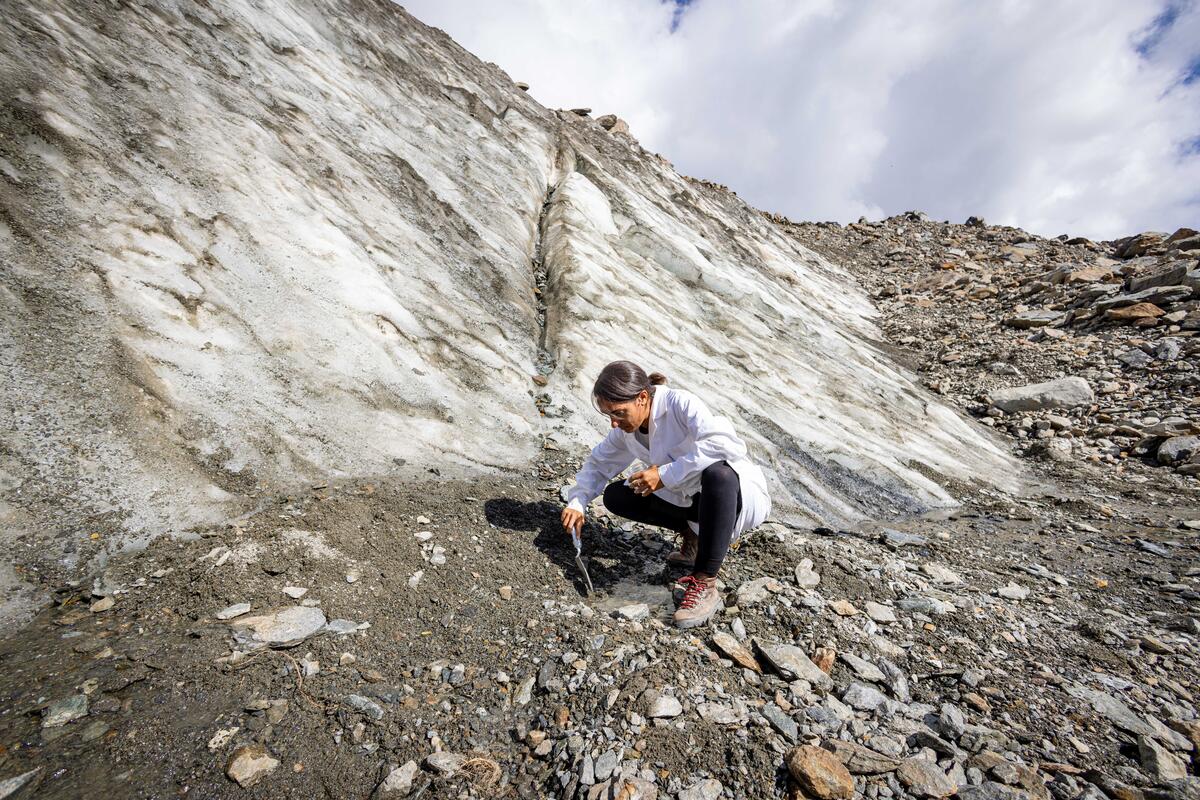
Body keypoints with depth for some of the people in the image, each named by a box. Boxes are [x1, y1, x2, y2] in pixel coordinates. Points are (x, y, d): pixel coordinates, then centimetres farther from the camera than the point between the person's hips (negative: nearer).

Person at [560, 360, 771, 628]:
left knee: (717, 474, -42)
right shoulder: (626, 431, -4)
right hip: (692, 499, 7)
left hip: (742, 495, -6)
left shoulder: (680, 403, -25)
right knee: (615, 496, -3)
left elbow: (727, 443, -40)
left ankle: (705, 586, -26)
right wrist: (577, 502, -5)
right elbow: (599, 462, 10)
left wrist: (665, 474, -36)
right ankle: (696, 535, 7)